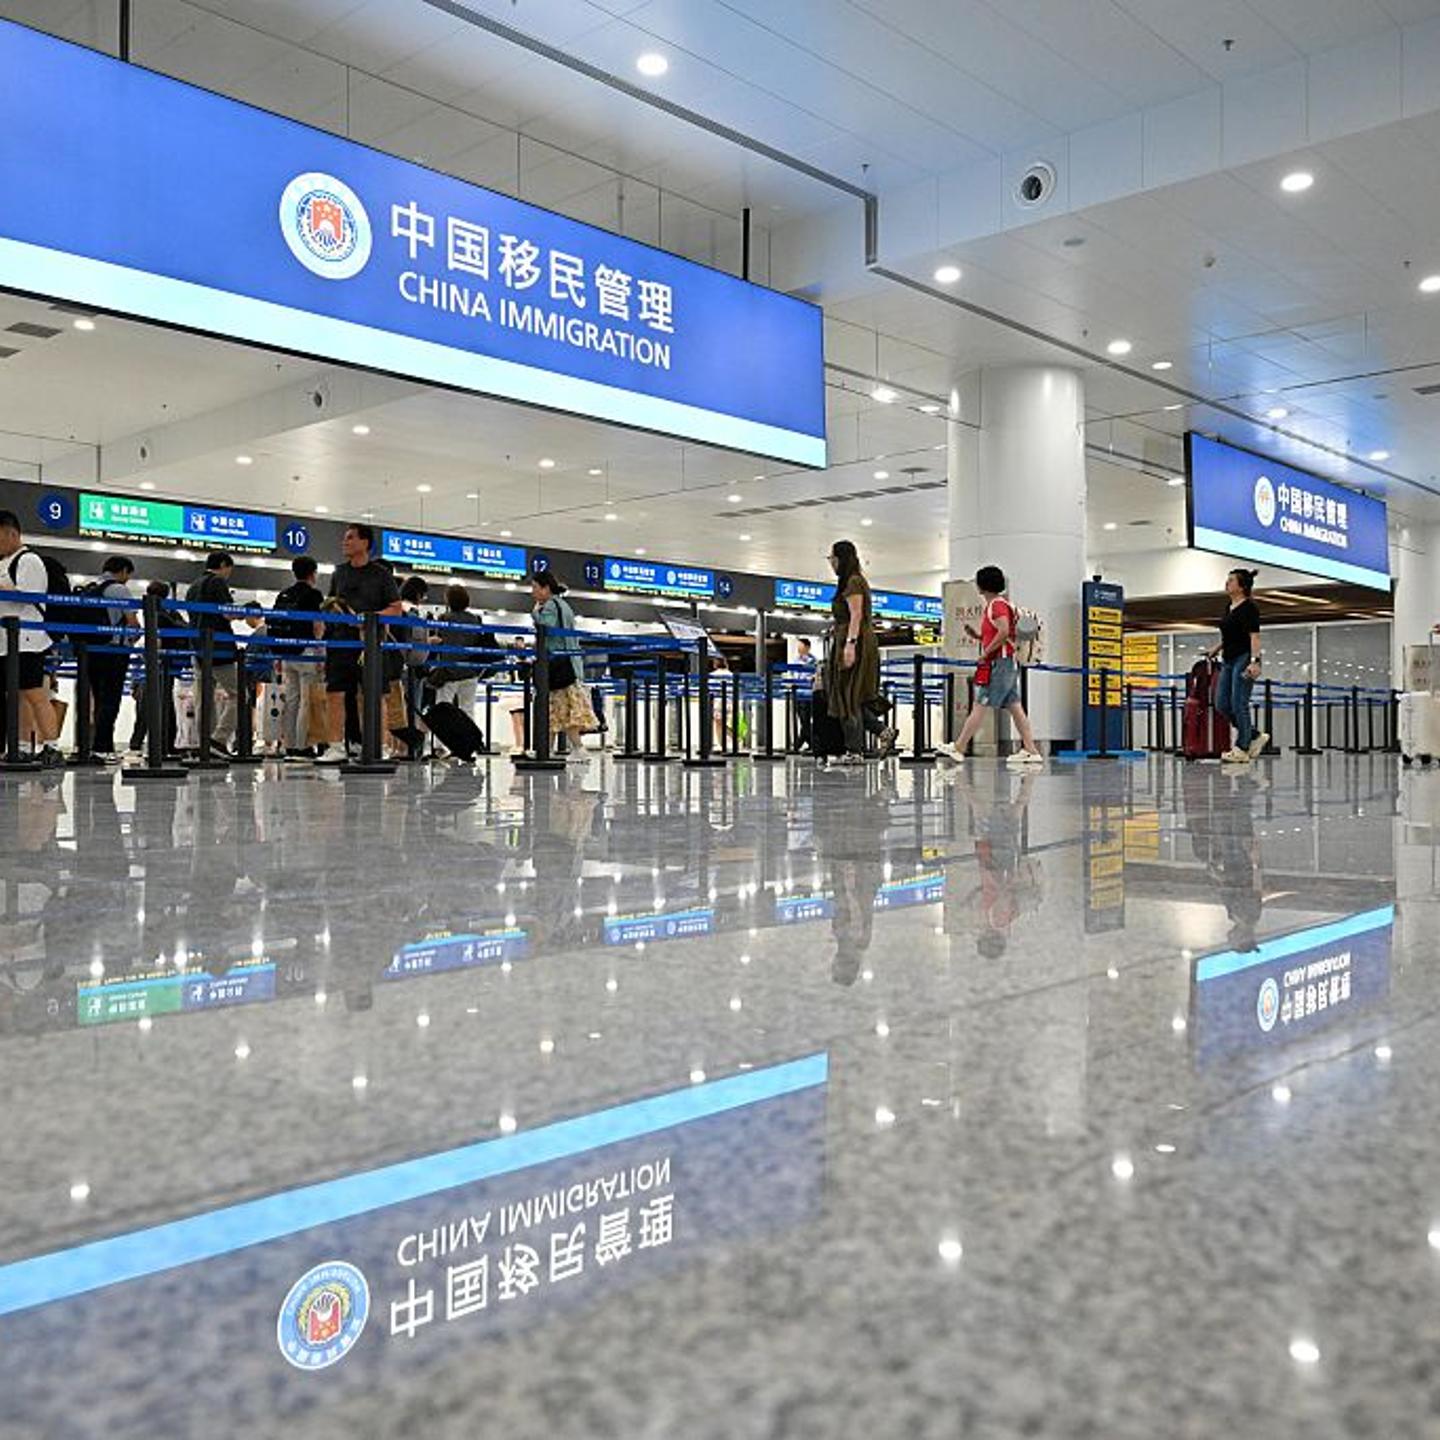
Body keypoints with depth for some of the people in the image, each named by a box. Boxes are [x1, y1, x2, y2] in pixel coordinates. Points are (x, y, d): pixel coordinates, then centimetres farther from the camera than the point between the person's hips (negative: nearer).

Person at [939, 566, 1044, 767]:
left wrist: (985, 653, -17)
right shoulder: (998, 604, 21)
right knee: (1015, 708, 6)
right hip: (1009, 663, 10)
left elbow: (1004, 632, -24)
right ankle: (1031, 750, 3)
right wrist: (977, 635, 12)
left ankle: (958, 748, -4)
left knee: (979, 707, -7)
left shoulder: (997, 605, -10)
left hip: (998, 662, -10)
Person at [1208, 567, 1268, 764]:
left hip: (1244, 659, -9)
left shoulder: (1249, 608, -13)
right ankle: (1256, 737, 18)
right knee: (1222, 705, 6)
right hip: (1229, 661, 9)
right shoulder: (1229, 606, 15)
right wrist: (1217, 648, 29)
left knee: (1239, 705, -7)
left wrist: (1254, 661, -30)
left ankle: (1241, 750, 1)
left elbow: (1254, 636, -21)